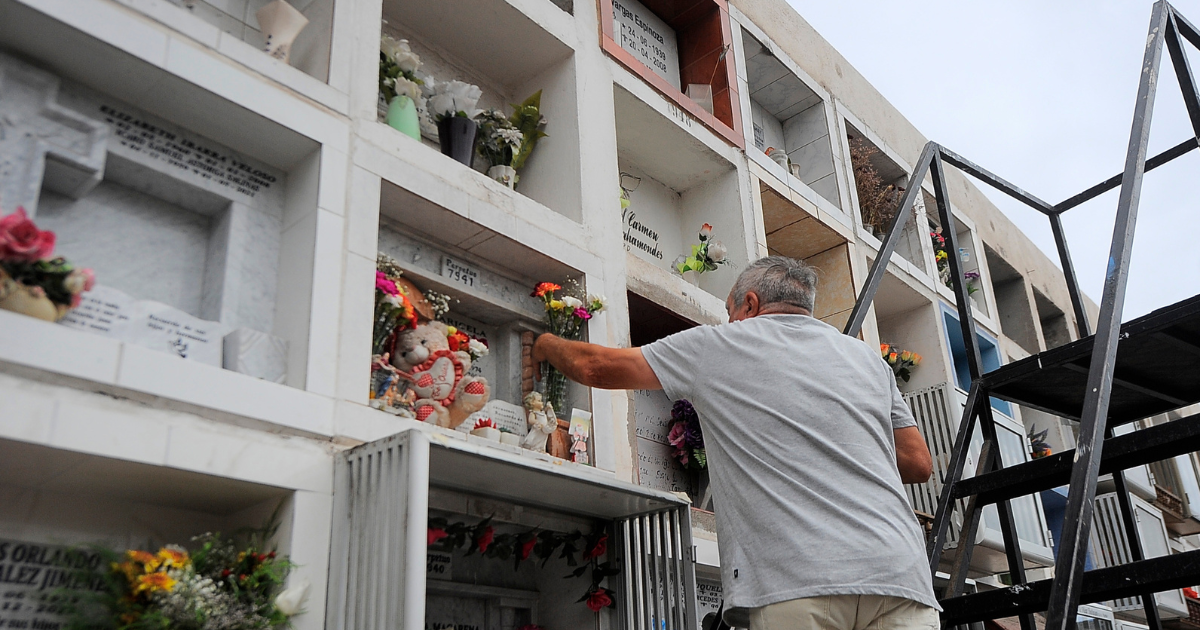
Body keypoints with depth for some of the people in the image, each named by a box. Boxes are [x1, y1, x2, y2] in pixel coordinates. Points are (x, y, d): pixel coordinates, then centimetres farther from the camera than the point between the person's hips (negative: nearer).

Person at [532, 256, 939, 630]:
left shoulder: (719, 345, 11)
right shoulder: (868, 358, 21)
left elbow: (596, 366, 18)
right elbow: (919, 463, 21)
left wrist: (548, 345, 39)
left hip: (797, 584, -4)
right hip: (899, 577, 5)